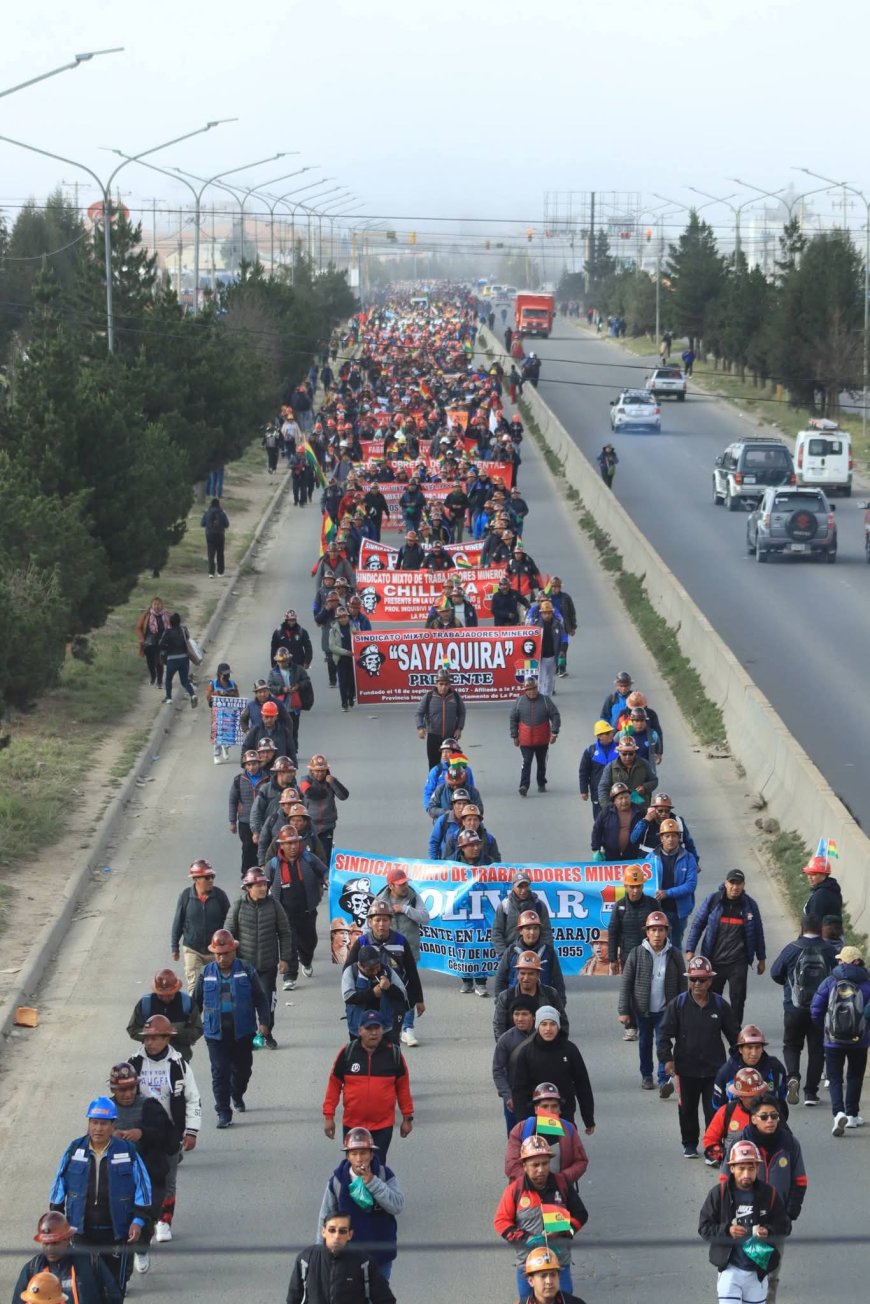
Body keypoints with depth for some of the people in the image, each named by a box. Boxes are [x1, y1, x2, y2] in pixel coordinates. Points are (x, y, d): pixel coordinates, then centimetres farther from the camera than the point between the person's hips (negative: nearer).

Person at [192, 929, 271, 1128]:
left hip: (242, 1031, 1)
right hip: (216, 1033, -1)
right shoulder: (206, 974, 1)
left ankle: (237, 1096, 45)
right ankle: (223, 1112, -3)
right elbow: (196, 1002, 11)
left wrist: (263, 1022, -8)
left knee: (242, 1068, 16)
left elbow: (260, 999, 1)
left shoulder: (246, 971, -2)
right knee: (220, 1072, -8)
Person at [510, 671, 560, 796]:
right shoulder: (519, 702, -3)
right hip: (526, 740, -1)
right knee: (526, 762, -11)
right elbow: (513, 719, 5)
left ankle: (541, 784, 29)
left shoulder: (545, 701, -5)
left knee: (542, 763, 15)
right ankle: (524, 785, -17)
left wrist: (554, 733, -8)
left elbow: (555, 717, -2)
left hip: (542, 740, 1)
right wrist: (515, 736, 4)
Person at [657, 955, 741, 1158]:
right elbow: (664, 1033, -4)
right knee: (687, 1109, 14)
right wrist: (666, 1058, -14)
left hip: (714, 1069, -1)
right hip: (686, 1068, 1)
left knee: (714, 1110, -4)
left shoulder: (720, 1005, -1)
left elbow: (734, 1034, 8)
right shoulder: (678, 1004, -5)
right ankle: (689, 1144, 30)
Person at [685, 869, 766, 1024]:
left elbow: (758, 932, 11)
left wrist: (761, 959, 14)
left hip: (738, 963, 0)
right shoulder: (712, 900, -2)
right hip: (714, 961, 0)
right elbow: (697, 925, 3)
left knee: (737, 1000, 0)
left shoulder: (749, 905, 1)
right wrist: (690, 950, -3)